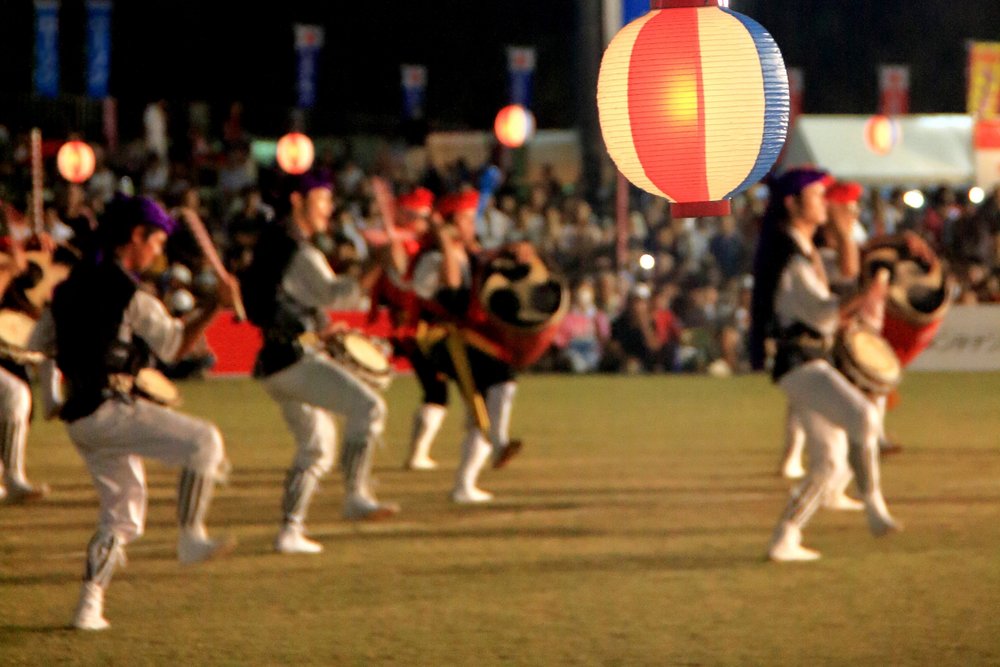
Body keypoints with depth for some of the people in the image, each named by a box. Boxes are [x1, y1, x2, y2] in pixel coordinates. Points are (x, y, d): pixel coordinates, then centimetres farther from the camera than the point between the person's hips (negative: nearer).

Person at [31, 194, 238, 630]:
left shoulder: (72, 287, 14)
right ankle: (191, 538, -10)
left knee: (124, 513, 16)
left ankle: (89, 605, 9)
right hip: (110, 411, -8)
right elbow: (176, 345, -5)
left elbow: (38, 346, 19)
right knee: (204, 442, -8)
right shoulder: (131, 296, -10)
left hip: (77, 416, 8)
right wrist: (217, 307, -6)